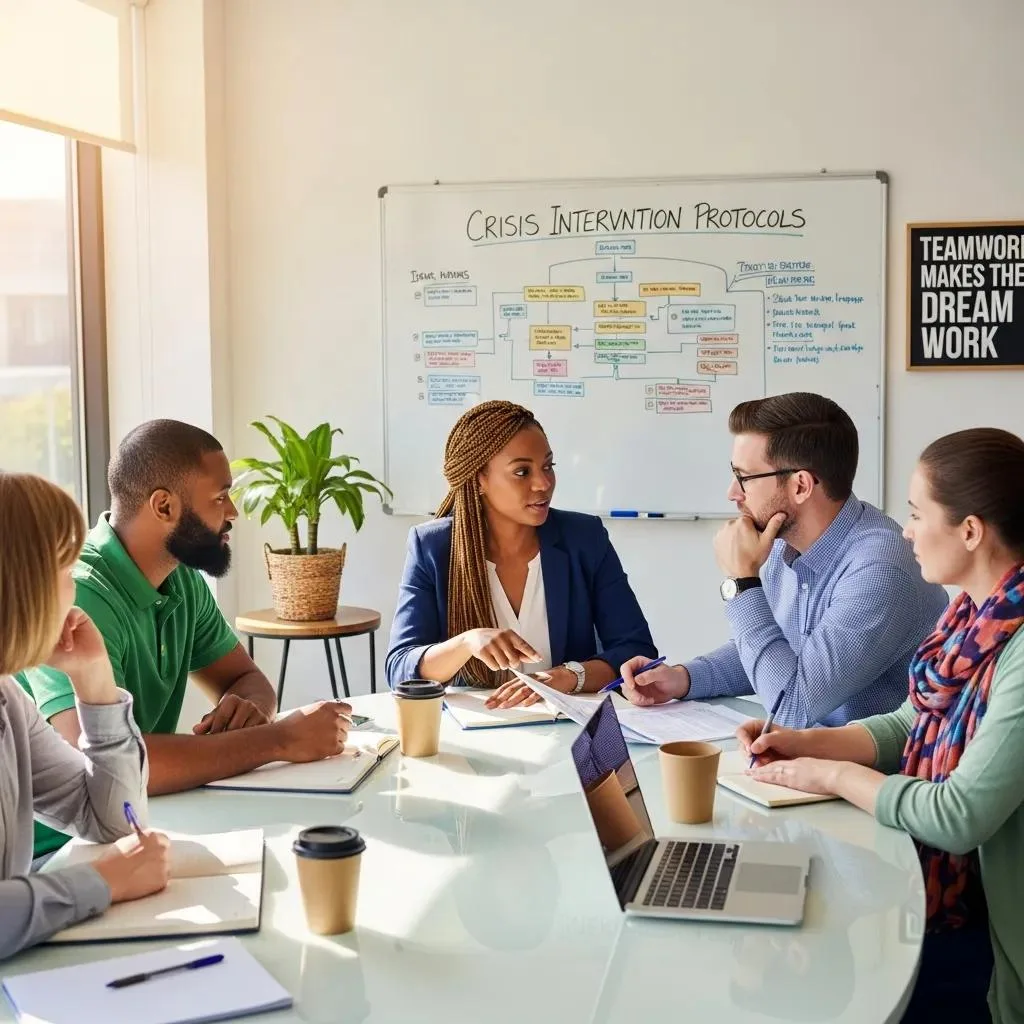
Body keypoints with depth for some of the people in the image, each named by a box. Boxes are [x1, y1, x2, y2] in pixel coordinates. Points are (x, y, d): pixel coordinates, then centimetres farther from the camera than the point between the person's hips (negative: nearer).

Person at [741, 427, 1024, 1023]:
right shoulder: (976, 613, 3)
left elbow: (960, 817, -26)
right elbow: (912, 725, 15)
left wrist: (835, 775, -12)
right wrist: (807, 743, 1)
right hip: (928, 874, 8)